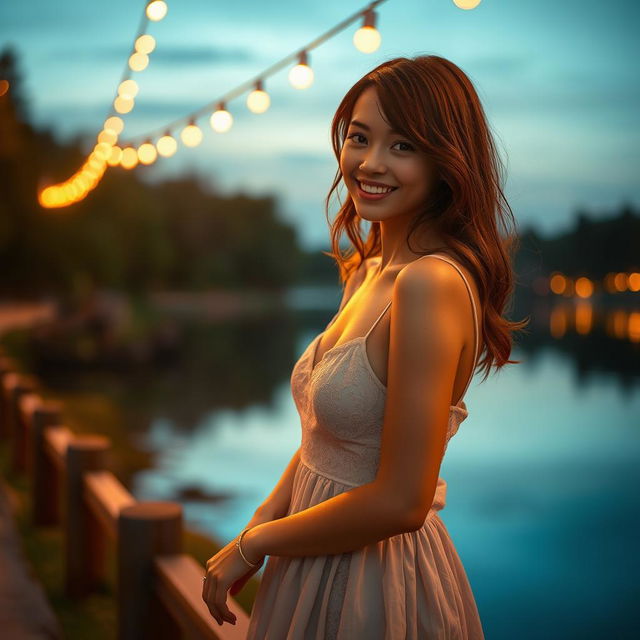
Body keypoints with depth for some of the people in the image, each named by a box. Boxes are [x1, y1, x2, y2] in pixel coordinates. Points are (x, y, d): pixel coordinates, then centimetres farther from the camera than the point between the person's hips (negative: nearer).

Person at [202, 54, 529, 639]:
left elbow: (400, 502, -25)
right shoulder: (368, 271, 5)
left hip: (378, 582, -8)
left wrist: (253, 545, -12)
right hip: (323, 566, 8)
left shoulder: (430, 284, -24)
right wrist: (260, 522, -2)